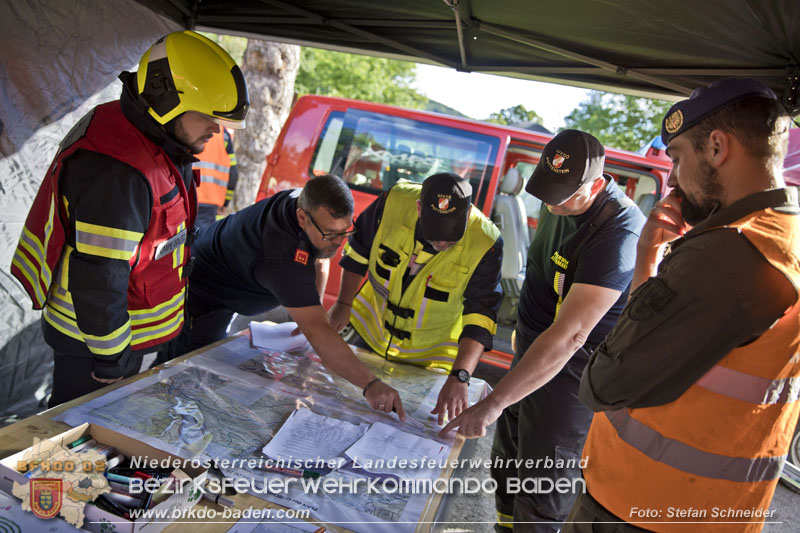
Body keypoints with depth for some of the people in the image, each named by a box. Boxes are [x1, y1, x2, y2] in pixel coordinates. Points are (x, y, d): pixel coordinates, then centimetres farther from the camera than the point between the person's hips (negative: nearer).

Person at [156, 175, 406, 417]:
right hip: (201, 290, -9)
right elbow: (317, 332, -54)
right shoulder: (284, 259, -48)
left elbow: (319, 263, -1)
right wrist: (370, 383, -58)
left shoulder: (313, 202, -19)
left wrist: (313, 313, -9)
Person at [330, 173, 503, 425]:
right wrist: (344, 303, 0)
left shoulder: (486, 244, -30)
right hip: (371, 330, 3)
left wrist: (459, 377, -43)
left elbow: (480, 317, -32)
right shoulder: (394, 201, -25)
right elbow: (358, 250, -7)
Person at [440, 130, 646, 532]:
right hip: (533, 351, 8)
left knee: (541, 496, 5)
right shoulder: (558, 204, -1)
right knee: (507, 463, 22)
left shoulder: (619, 233, -29)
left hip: (572, 370, -8)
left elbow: (569, 334, -36)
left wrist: (493, 403, -37)